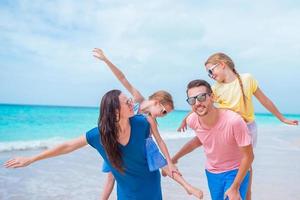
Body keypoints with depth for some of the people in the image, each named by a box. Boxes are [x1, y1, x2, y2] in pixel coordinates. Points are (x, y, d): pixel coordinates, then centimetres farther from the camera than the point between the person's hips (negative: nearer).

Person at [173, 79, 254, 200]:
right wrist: (175, 158, 12)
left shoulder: (234, 121, -32)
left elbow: (248, 156, -19)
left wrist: (235, 188, -16)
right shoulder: (192, 121, -16)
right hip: (211, 173, 4)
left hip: (235, 172, -4)